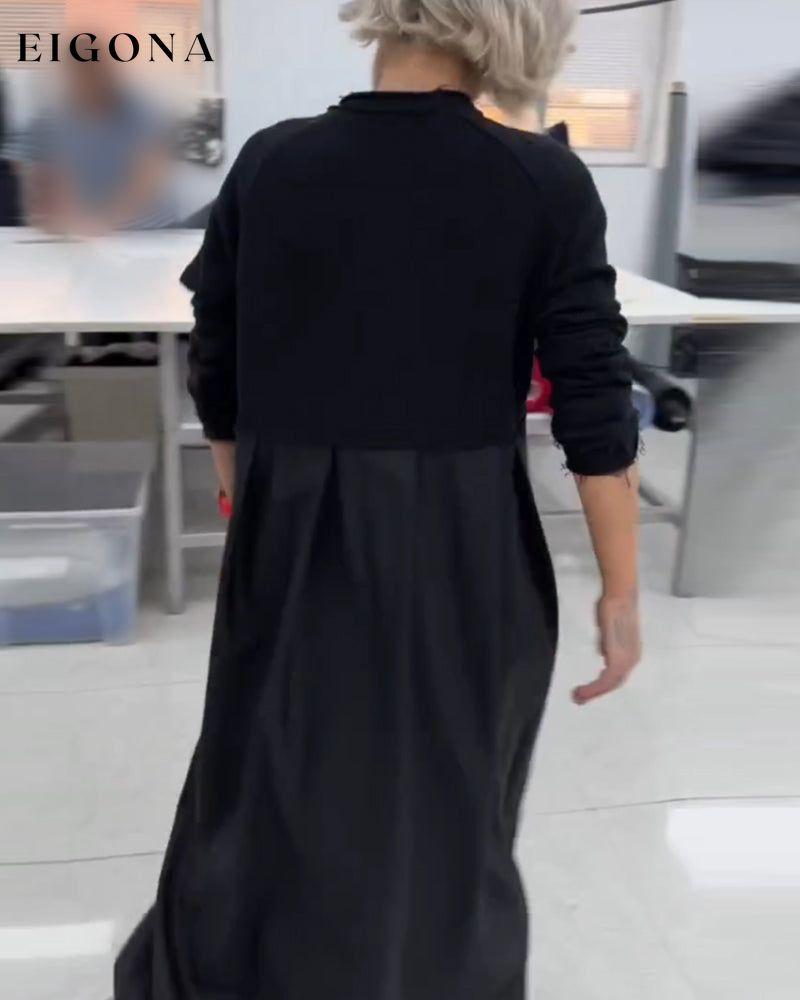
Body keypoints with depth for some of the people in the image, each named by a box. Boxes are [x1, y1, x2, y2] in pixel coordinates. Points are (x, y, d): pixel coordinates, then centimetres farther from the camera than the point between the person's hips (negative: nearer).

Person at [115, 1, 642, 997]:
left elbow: (218, 382, 2)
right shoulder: (546, 183, -10)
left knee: (270, 793, 21)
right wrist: (620, 593, 0)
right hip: (464, 551, -1)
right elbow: (596, 411, -9)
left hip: (293, 543, 2)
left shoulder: (268, 164, -5)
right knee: (449, 804, 20)